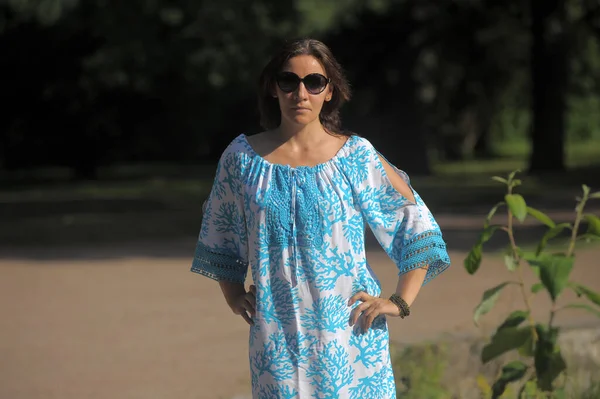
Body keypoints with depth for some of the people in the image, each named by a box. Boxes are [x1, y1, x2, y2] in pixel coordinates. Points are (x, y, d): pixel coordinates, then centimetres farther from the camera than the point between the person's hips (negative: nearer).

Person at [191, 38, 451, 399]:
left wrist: (401, 302, -2)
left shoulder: (357, 157, -1)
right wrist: (234, 294, 9)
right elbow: (219, 239, 19)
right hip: (277, 337, 1)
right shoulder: (242, 158, 4)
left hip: (348, 330, -1)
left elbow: (417, 226, 4)